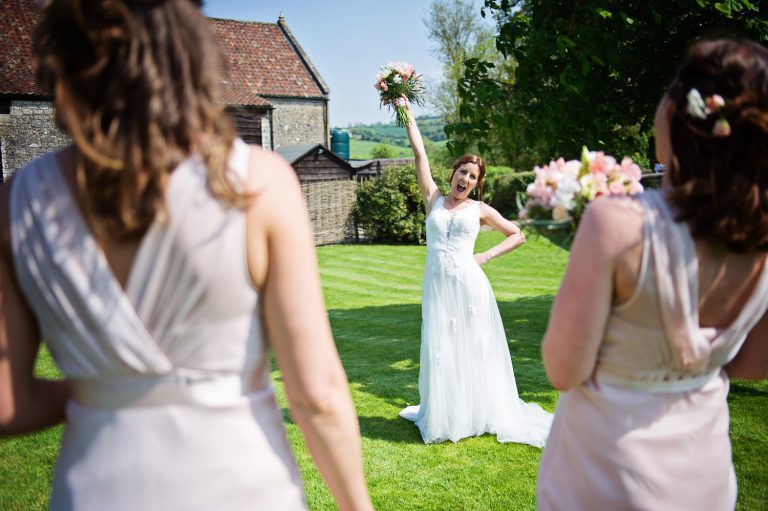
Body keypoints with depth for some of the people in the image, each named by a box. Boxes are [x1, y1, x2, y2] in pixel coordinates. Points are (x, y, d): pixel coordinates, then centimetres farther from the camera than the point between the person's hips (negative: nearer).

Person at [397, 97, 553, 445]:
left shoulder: (479, 210, 7)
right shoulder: (433, 199, 10)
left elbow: (518, 236, 12)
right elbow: (419, 152, 8)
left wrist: (487, 256, 0)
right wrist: (407, 113, 7)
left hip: (468, 282, -1)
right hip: (437, 283, 2)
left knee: (473, 347, 4)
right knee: (440, 349, 4)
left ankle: (480, 413, 17)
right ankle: (442, 413, 19)